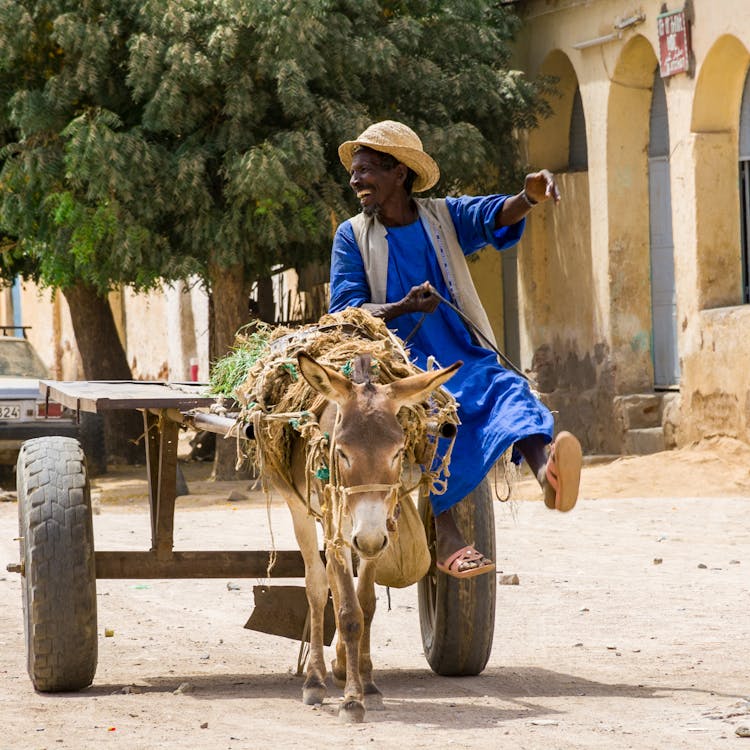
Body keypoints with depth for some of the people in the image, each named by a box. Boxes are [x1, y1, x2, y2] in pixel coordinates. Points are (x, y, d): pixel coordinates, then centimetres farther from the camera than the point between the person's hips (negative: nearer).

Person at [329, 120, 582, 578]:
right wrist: (404, 308, -19)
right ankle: (446, 538, -43)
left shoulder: (445, 217, 11)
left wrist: (529, 198, -33)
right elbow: (344, 313, 0)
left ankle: (547, 472, -60)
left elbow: (497, 216, -9)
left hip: (464, 359, 2)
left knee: (507, 390, -30)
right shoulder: (353, 236, 9)